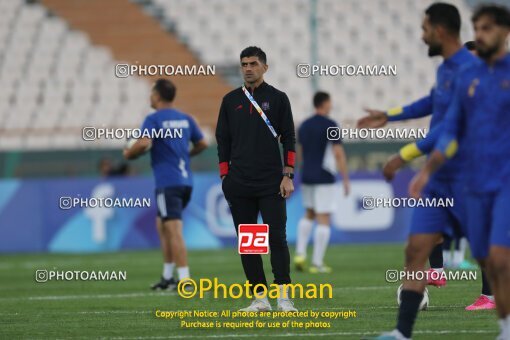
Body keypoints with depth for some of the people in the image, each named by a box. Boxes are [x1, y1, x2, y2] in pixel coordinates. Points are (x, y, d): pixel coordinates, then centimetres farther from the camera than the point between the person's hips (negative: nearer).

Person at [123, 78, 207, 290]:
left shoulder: (153, 119, -8)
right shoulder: (185, 119, 13)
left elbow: (143, 144, -22)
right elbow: (202, 144, 18)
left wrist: (129, 154, -3)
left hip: (168, 182, -7)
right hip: (186, 180, 7)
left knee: (174, 231, -10)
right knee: (162, 225, 20)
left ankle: (184, 278, -17)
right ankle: (167, 277, 20)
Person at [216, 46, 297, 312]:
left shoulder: (277, 98, 4)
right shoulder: (231, 100, 10)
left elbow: (289, 139, 3)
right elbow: (223, 140, 12)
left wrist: (287, 175, -5)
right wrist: (225, 178, 5)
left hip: (271, 183, -3)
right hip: (240, 185, 3)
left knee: (277, 237, -8)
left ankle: (284, 297, -5)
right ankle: (260, 298, 7)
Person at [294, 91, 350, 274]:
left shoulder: (304, 126, 9)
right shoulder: (331, 126, -11)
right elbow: (339, 154, -15)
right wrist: (346, 179, -11)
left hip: (306, 176, 6)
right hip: (324, 179, -6)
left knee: (309, 215, 22)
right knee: (323, 219, -1)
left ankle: (300, 253, 7)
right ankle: (317, 263, -4)